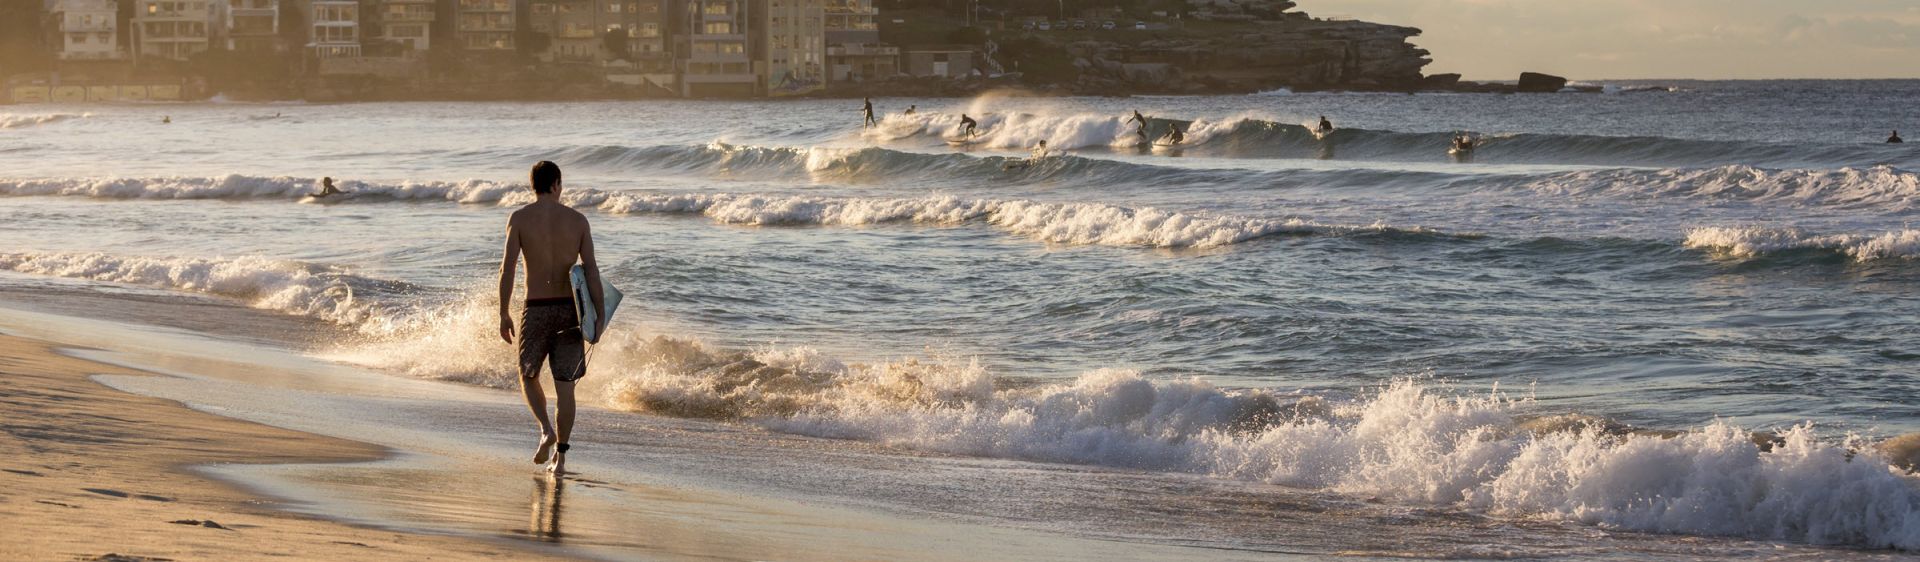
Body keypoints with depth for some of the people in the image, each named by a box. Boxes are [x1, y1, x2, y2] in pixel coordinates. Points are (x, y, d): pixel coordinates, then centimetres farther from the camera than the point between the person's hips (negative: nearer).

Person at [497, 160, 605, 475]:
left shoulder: (519, 219, -3)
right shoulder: (577, 220, 1)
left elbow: (508, 268, -8)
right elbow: (591, 269, -4)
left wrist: (503, 314, -1)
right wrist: (600, 315, -3)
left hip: (536, 310, -1)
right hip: (569, 308, 1)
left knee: (528, 376, 18)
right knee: (565, 386, 7)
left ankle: (546, 430, -6)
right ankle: (560, 456, 5)